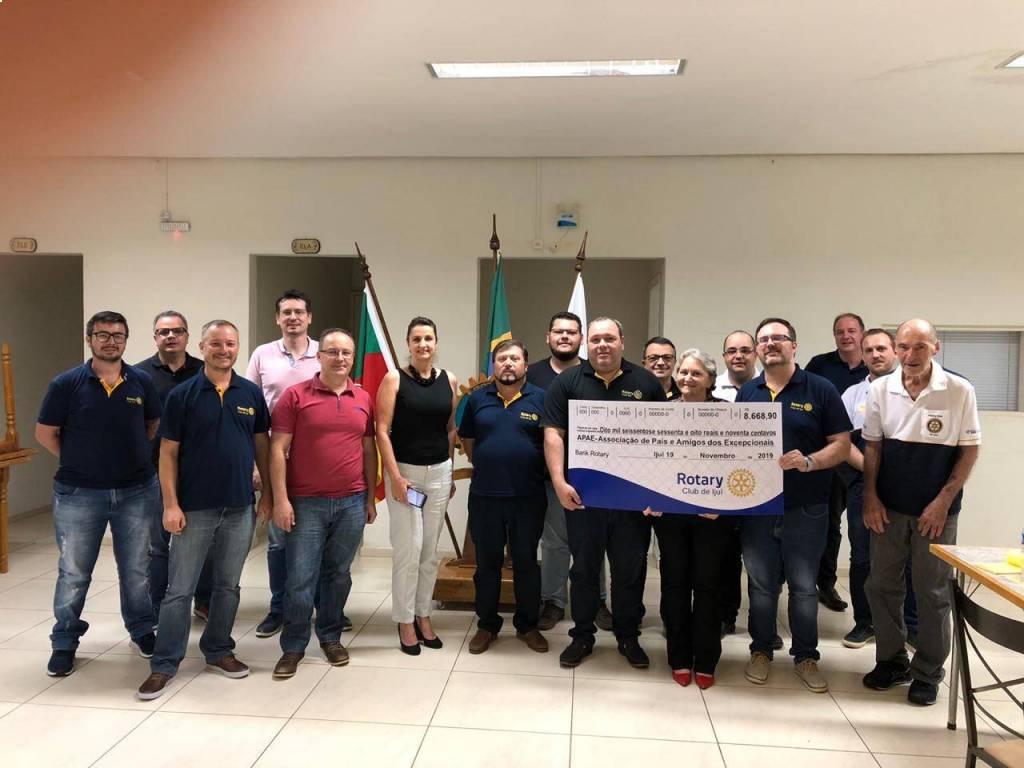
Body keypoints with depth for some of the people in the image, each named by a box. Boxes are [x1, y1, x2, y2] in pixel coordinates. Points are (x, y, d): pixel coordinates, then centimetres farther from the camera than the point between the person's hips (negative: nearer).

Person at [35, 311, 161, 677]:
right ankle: (64, 643, 27)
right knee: (73, 573, 10)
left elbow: (154, 425, 14)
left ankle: (142, 631, 31)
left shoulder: (141, 382, 0)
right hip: (79, 494, -1)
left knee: (136, 570, 13)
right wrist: (79, 460, 3)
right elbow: (45, 433, 1)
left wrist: (131, 456, 7)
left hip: (137, 491, 2)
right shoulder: (66, 383, -6)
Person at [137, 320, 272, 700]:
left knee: (228, 585, 13)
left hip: (240, 507, 3)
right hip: (194, 509, -3)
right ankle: (164, 665, 15)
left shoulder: (251, 393, 4)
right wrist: (171, 504, -9)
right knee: (179, 589, 4)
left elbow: (262, 444, 11)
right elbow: (168, 452, -4)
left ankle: (218, 651, 29)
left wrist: (268, 490, 7)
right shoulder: (182, 395, -4)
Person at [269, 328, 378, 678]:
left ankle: (331, 637, 29)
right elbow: (277, 450, -5)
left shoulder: (363, 399, 8)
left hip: (351, 503, 3)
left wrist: (371, 498, 11)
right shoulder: (295, 396, -4)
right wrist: (281, 499, -10)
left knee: (339, 574, 13)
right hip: (305, 503, -3)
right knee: (300, 578, 1)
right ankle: (293, 646, 17)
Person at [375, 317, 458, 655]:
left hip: (440, 472, 4)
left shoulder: (449, 380, 5)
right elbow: (382, 431, -8)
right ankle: (405, 621, 12)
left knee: (430, 550, 10)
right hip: (404, 471, -3)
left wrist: (451, 472, 11)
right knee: (408, 549, -3)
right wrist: (395, 476, -14)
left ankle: (423, 616, 23)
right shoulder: (394, 380, -5)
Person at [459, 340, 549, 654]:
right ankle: (487, 625, 26)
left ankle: (528, 625, 26)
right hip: (484, 497, 2)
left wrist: (532, 472, 1)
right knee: (487, 563, 11)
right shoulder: (477, 399, 5)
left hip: (528, 498, -1)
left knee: (526, 563, 10)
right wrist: (487, 468, 11)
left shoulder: (541, 399, -1)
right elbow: (467, 441, 15)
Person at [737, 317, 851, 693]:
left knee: (804, 587, 9)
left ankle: (806, 656, 26)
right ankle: (761, 651, 28)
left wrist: (809, 462, -22)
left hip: (805, 509, -2)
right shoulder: (746, 393, 8)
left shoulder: (820, 390, -3)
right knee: (761, 585, 13)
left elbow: (842, 444, -5)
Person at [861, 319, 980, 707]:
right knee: (881, 585, 10)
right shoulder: (880, 389, -1)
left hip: (936, 509, -3)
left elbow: (970, 450, -4)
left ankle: (928, 673, 23)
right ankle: (891, 660, 27)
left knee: (932, 593, 7)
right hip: (889, 506, 3)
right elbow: (872, 446, 5)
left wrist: (942, 503, -10)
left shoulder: (959, 391, -8)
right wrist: (870, 498, -1)